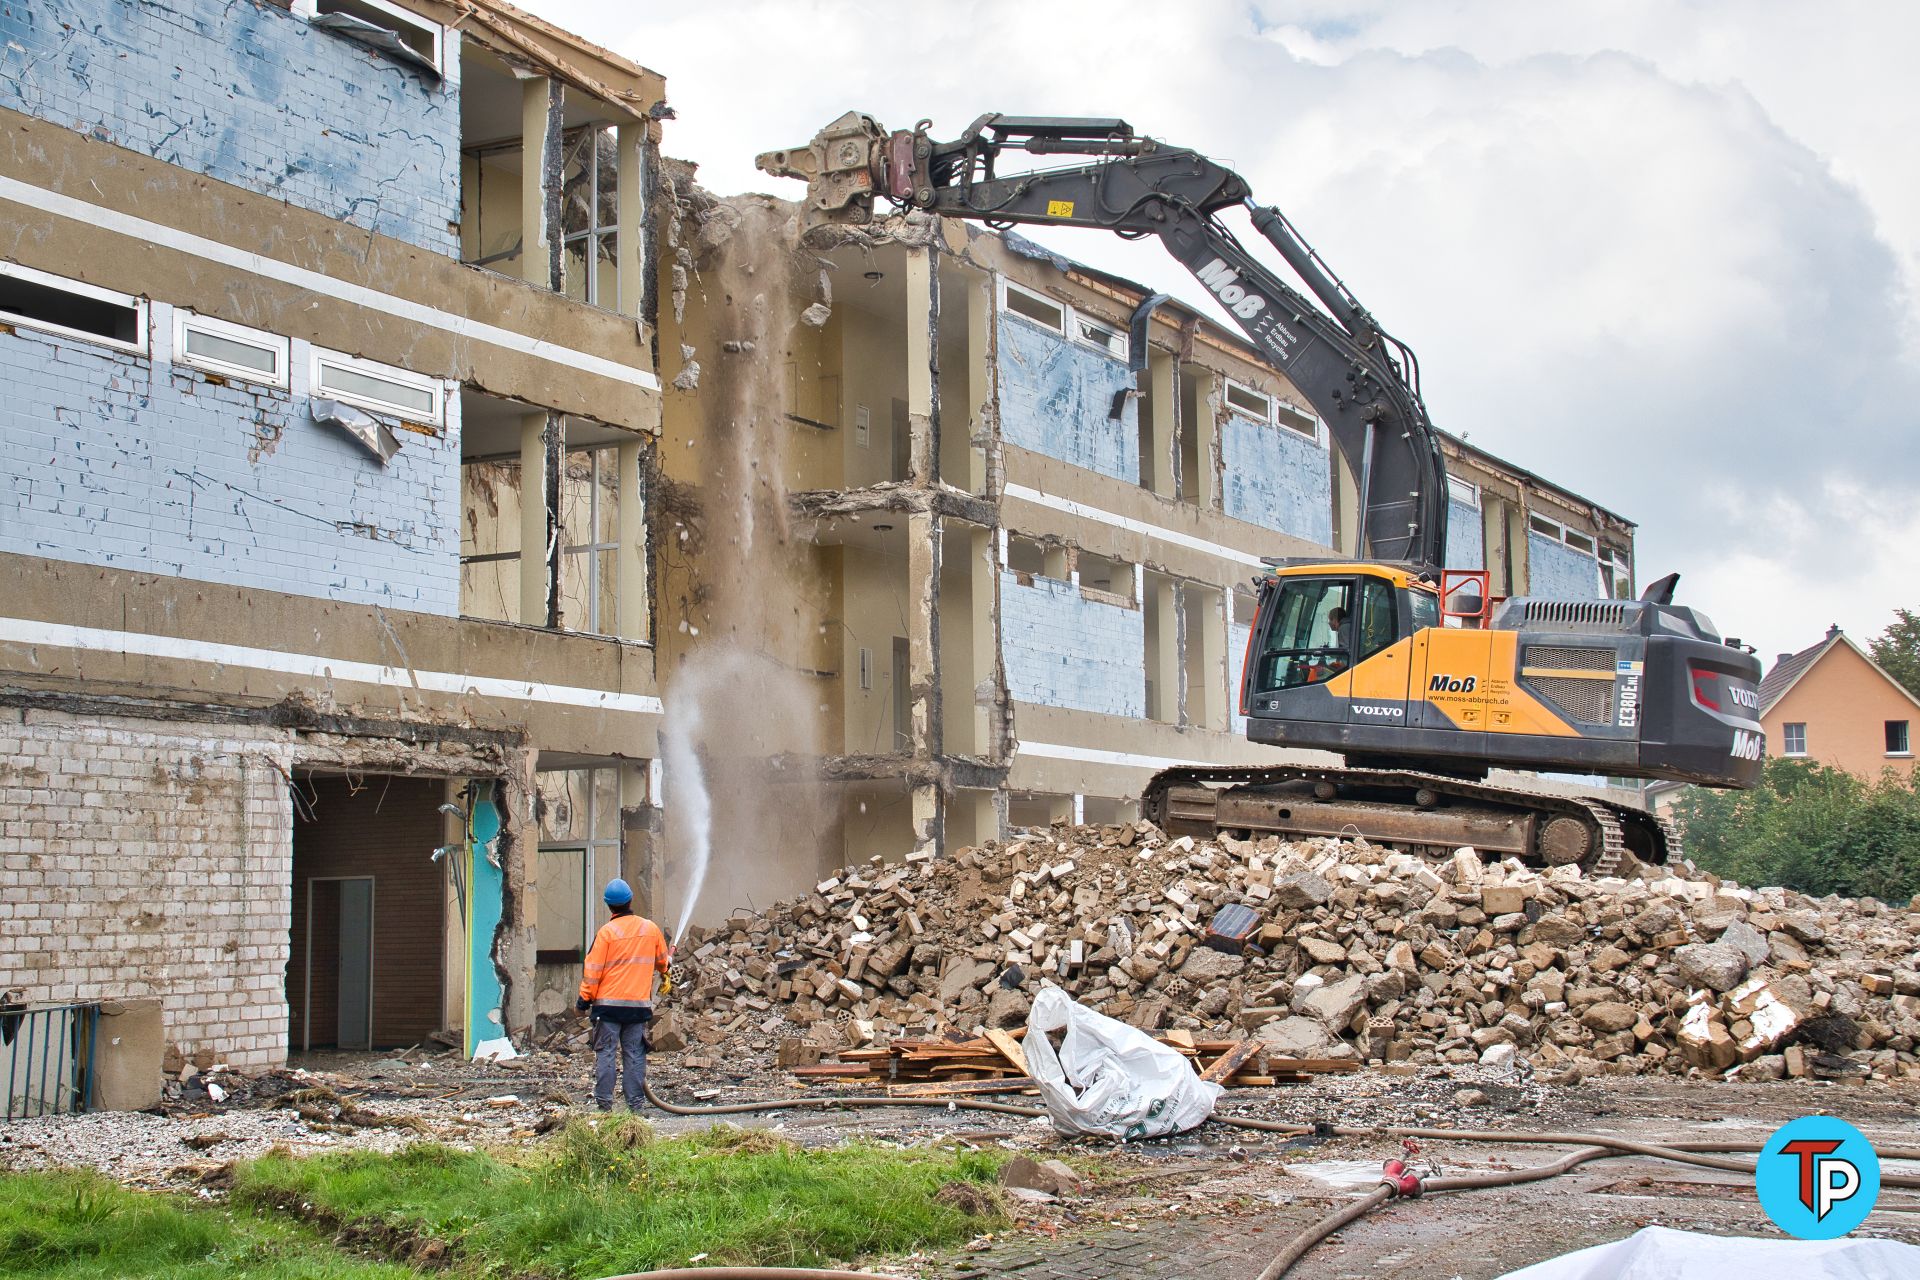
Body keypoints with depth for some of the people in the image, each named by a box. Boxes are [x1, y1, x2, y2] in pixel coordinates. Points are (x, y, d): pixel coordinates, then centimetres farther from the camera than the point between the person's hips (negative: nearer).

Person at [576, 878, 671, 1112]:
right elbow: (662, 959, 24)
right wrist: (666, 977, 45)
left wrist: (584, 998, 4)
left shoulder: (607, 931, -7)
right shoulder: (651, 929, 5)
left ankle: (604, 1102, 0)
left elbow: (594, 969, -6)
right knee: (635, 1054, 6)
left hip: (608, 1004, -3)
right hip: (640, 1003, 3)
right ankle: (635, 1103, 5)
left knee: (605, 1052, 2)